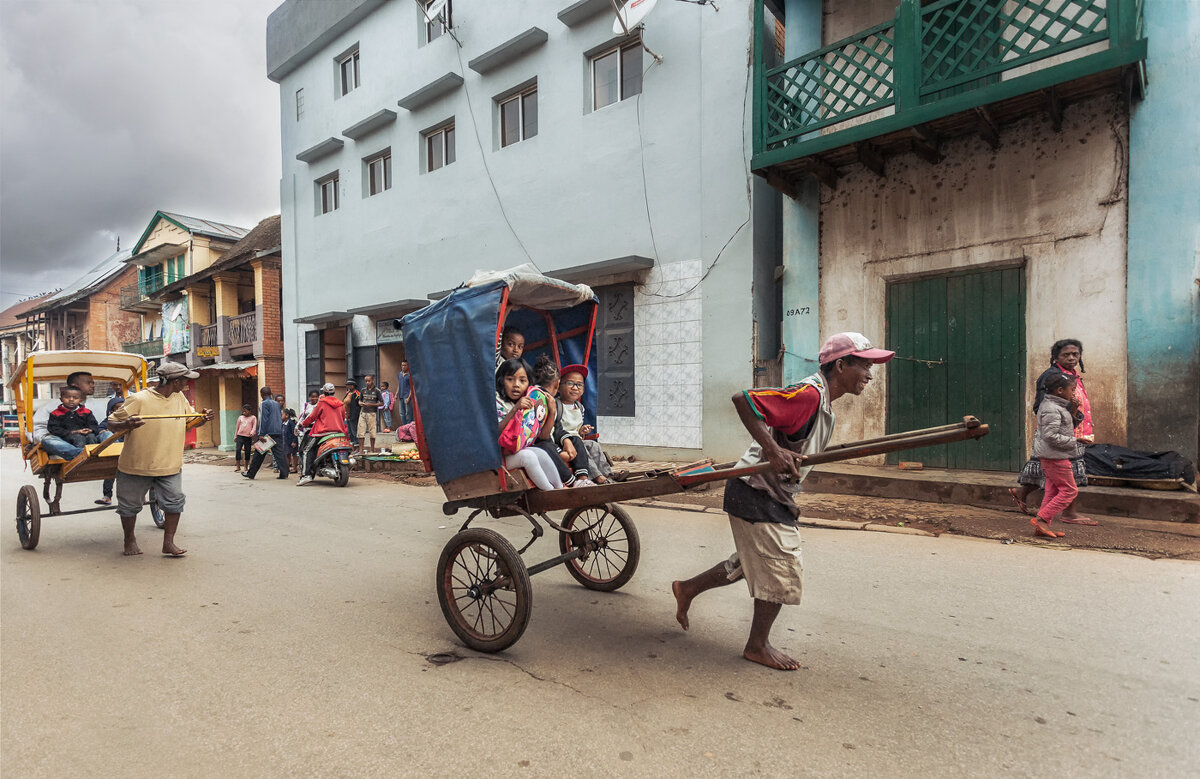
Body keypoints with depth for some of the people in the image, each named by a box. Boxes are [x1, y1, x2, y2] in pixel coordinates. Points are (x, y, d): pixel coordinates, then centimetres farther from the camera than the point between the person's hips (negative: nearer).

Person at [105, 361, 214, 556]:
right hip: (136, 466, -4)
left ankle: (168, 543, 9)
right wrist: (126, 425, -34)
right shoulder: (139, 400, -16)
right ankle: (130, 539, 35)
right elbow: (111, 424, -11)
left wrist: (203, 419, -7)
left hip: (170, 466, 4)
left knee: (174, 502, -2)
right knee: (130, 505, 13)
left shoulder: (180, 398, 3)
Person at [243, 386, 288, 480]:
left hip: (268, 432, -6)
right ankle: (284, 473, -5)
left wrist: (261, 434, -14)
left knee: (259, 454, 5)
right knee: (279, 453, 2)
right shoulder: (277, 404, 15)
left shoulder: (264, 404, -6)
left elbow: (263, 419, -13)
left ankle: (251, 474, 15)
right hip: (278, 432, 6)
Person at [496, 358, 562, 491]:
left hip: (521, 449, 5)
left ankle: (560, 489, -8)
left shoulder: (530, 405, 8)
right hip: (499, 454, -5)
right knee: (528, 455, -28)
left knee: (541, 454, -20)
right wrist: (515, 409, -32)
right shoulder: (496, 402, -10)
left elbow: (544, 434, 8)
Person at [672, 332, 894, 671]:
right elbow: (743, 399, -30)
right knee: (781, 569, 0)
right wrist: (773, 450, -33)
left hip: (773, 495, 11)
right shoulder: (809, 393, -22)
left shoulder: (823, 404, 11)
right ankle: (758, 646, 20)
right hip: (756, 493, -11)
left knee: (752, 563, 21)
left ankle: (687, 588, 37)